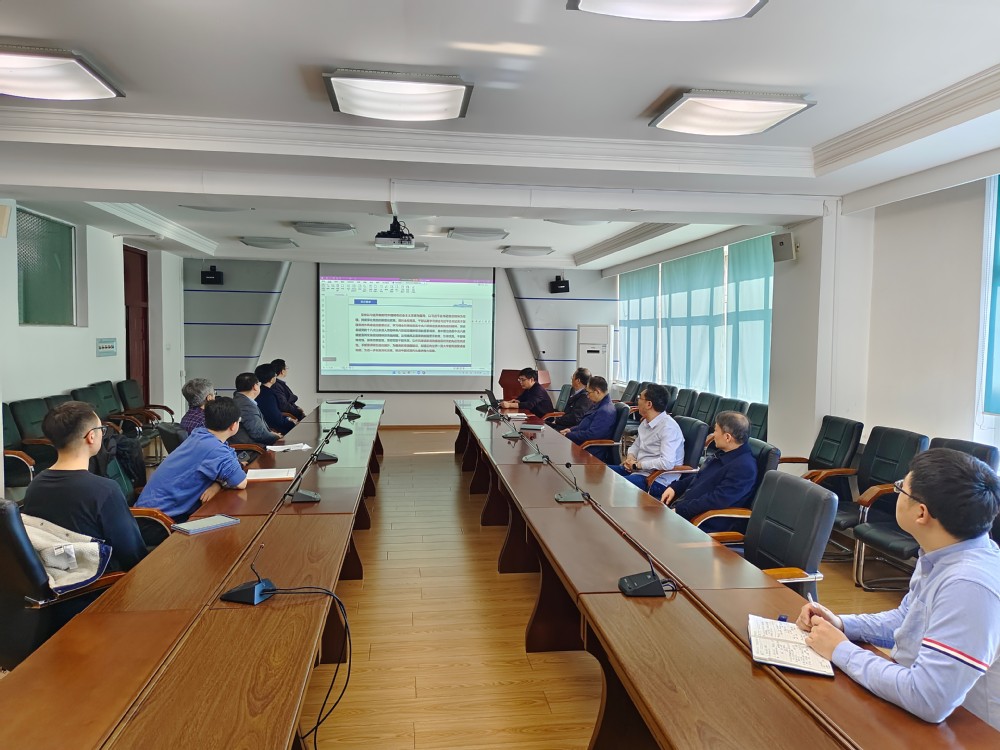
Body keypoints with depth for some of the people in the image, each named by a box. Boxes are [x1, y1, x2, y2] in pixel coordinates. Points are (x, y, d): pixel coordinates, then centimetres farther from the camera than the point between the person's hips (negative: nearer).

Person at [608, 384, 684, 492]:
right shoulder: (646, 421, 10)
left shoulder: (668, 427, -18)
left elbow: (667, 463, -28)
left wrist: (637, 465, -17)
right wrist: (630, 457, 1)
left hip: (658, 479, -9)